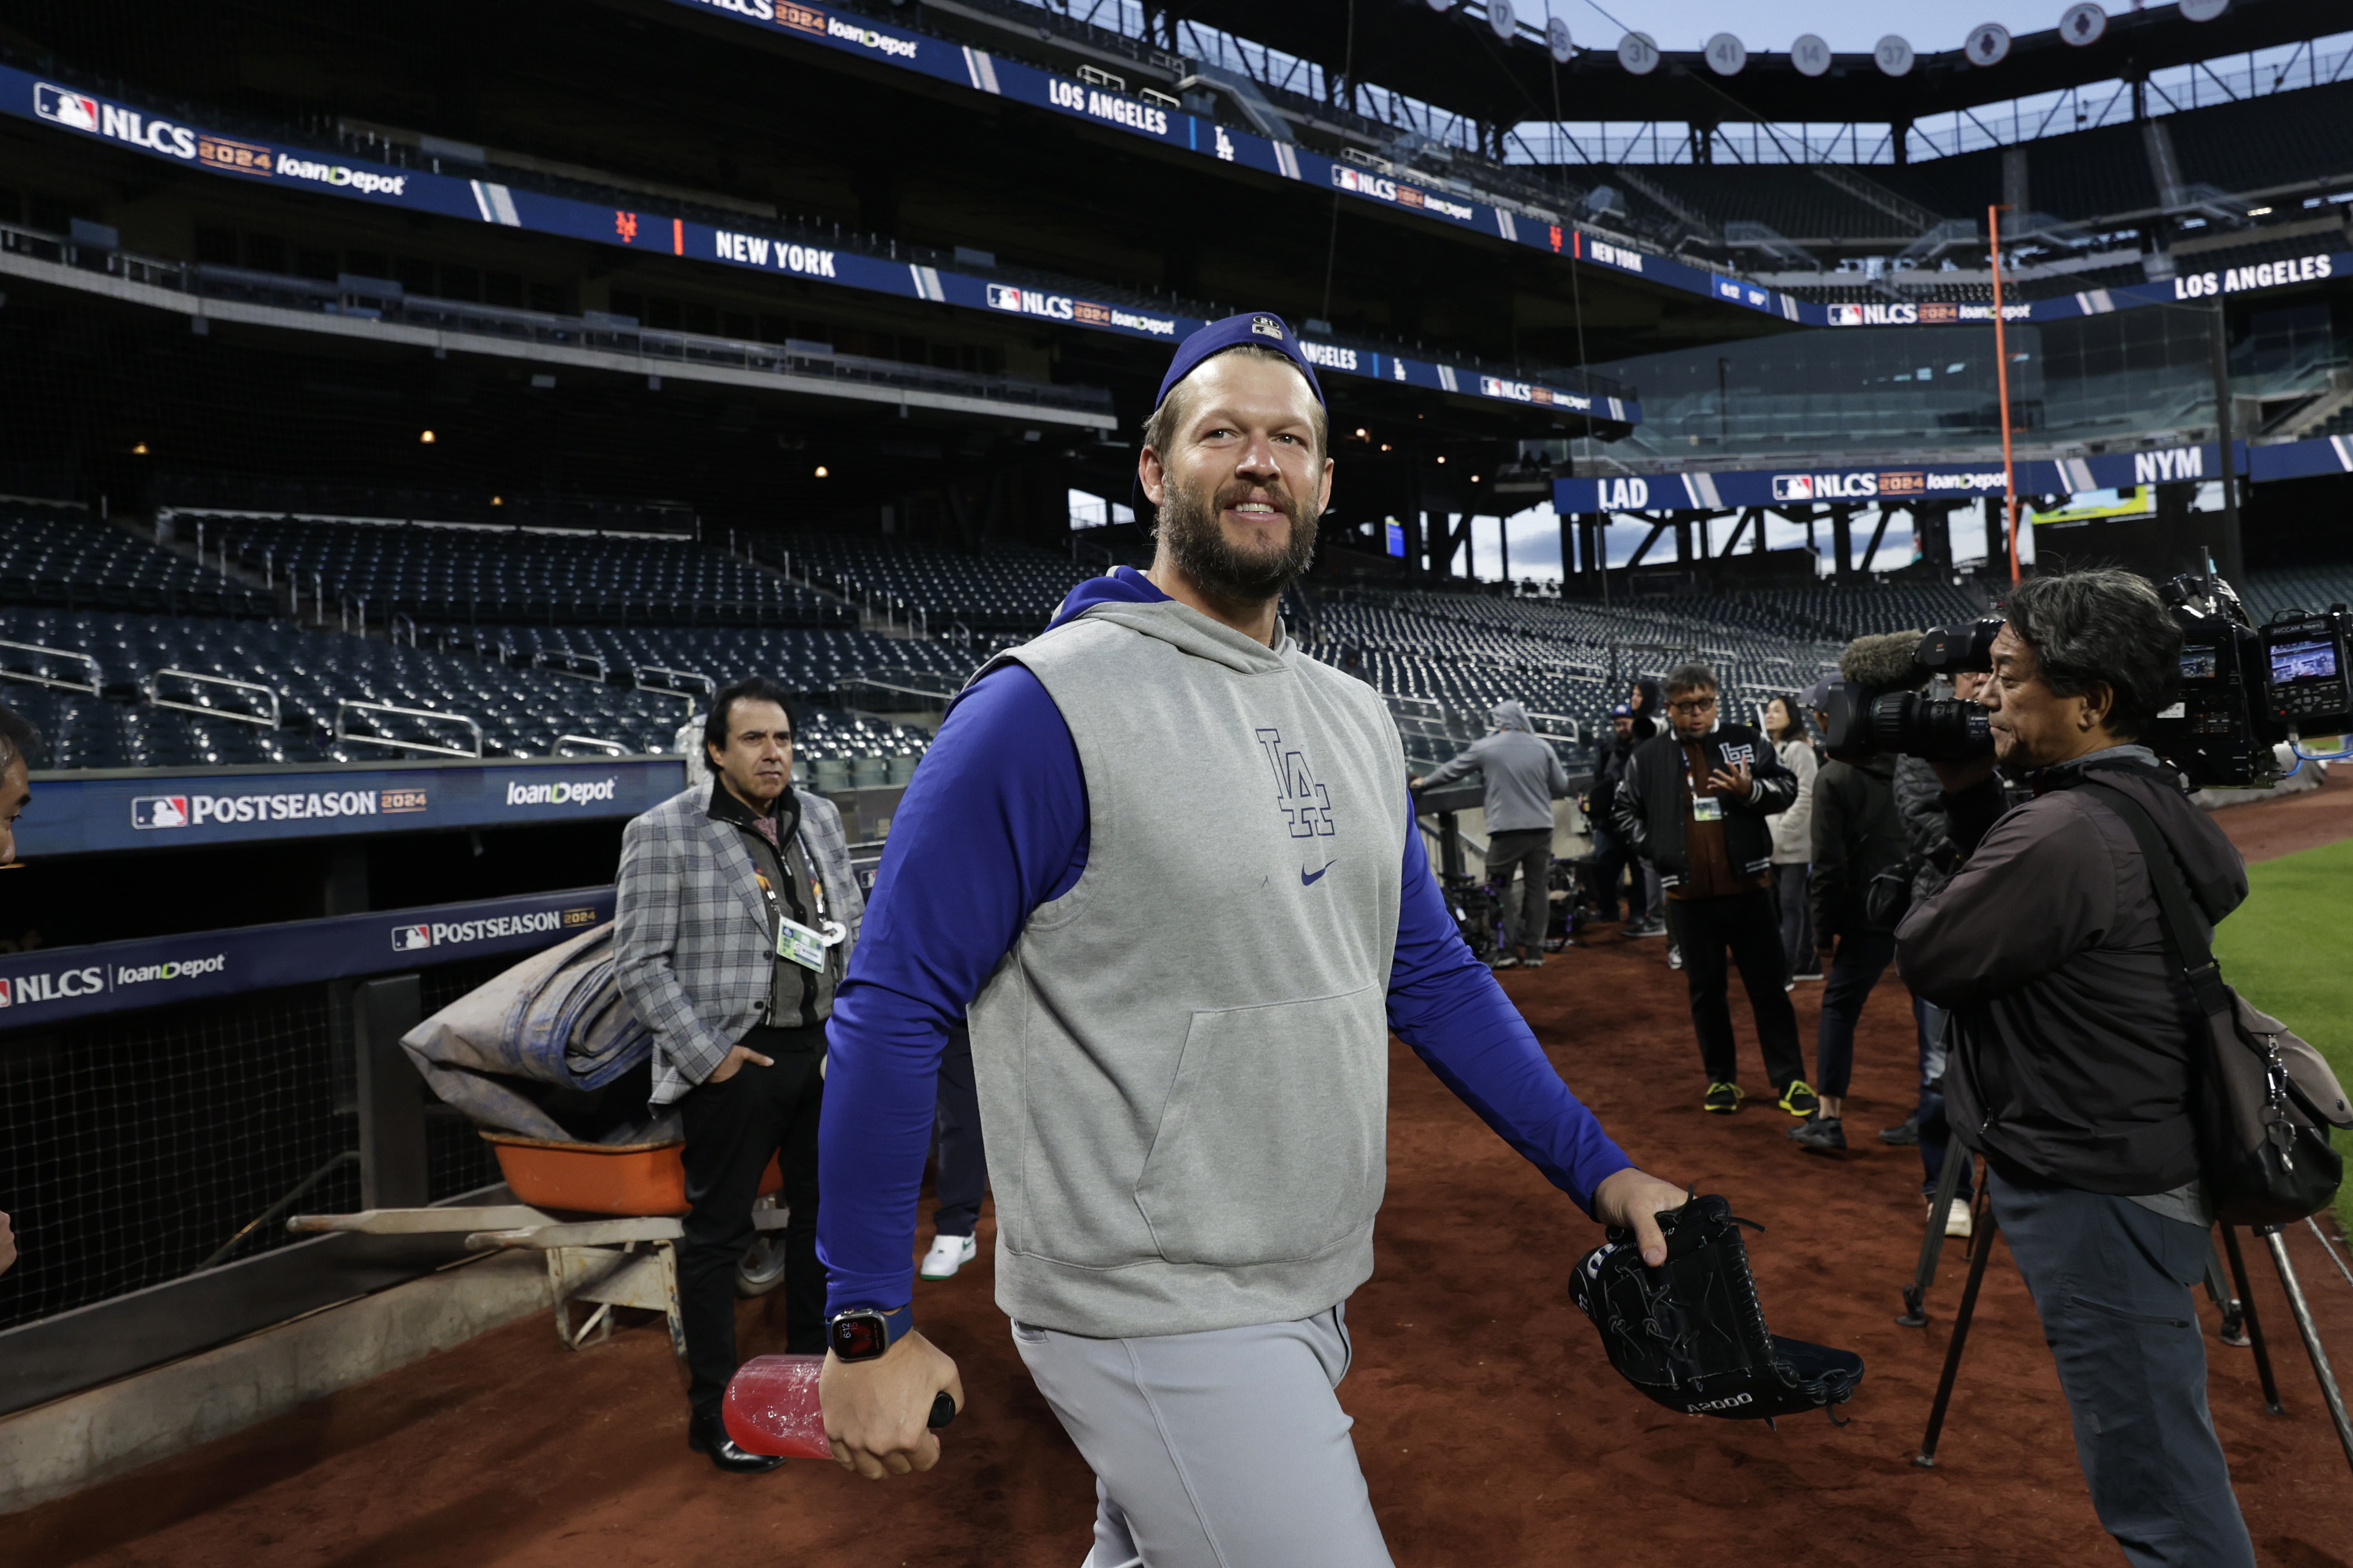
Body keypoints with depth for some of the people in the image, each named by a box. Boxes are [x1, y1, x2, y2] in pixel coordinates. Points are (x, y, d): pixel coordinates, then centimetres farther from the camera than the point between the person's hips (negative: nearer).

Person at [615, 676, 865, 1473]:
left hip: (823, 1048, 6)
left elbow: (854, 921, 15)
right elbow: (640, 963, -9)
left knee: (825, 1214, 17)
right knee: (718, 1232, 7)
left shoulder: (819, 816, 8)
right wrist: (705, 1053, -13)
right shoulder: (663, 833, -9)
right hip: (734, 1061, -6)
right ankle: (713, 1411, 22)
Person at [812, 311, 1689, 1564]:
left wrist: (1600, 1170, 5)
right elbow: (893, 1007, -15)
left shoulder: (1356, 720, 8)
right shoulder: (1049, 707, -16)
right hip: (1153, 1317, -7)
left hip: (1314, 1301, 7)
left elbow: (1431, 976, 12)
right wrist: (868, 1325, -14)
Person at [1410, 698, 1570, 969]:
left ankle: (1507, 950, 3)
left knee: (1501, 890, 7)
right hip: (1541, 829, 3)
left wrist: (1423, 783, 27)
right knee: (1537, 889, 10)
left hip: (1506, 830, -3)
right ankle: (1534, 951, 14)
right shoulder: (1543, 748, 3)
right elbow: (1561, 787, 8)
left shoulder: (1485, 748, -2)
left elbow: (1451, 770, 11)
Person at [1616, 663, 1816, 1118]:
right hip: (1687, 896, 1)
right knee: (1705, 990, 10)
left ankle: (1790, 1080, 15)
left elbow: (1787, 787, 3)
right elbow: (1626, 811, 13)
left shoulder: (1745, 741, 3)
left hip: (1748, 888, 0)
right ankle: (1721, 1078, 22)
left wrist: (1751, 790, -16)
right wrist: (1655, 849, 1)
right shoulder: (1648, 757, 4)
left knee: (1768, 987, 6)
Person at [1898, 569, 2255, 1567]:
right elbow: (2021, 898, 17)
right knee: (2165, 1458, 25)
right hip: (2153, 1171, 10)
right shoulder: (2156, 806, 5)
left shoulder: (2064, 835, -26)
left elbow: (1926, 958, -16)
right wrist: (1967, 787, 5)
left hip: (2096, 1198, -10)